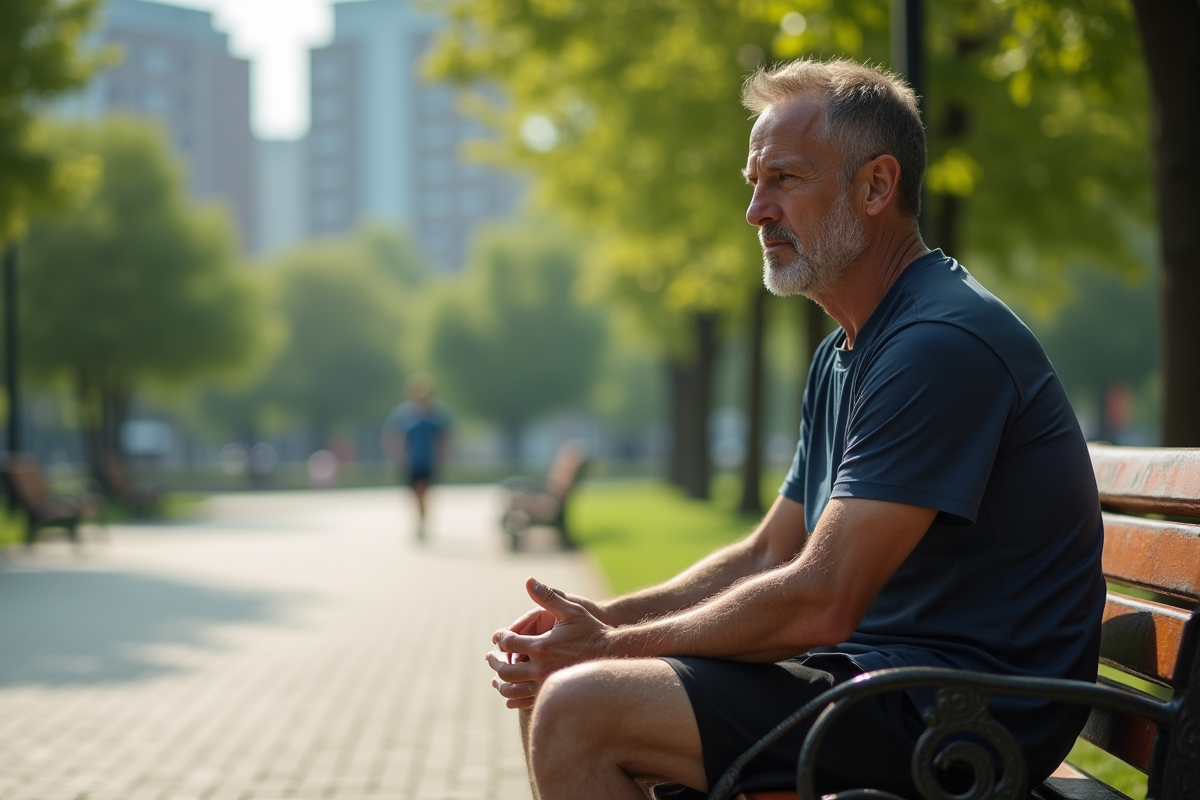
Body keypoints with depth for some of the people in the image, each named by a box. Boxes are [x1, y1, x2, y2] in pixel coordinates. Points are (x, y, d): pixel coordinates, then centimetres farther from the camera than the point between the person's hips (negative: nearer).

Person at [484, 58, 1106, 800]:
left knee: (580, 711, -19)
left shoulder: (942, 344, -19)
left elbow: (818, 604, -23)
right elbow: (768, 556, 18)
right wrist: (600, 621, 2)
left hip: (946, 708, -10)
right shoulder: (844, 354, 15)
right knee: (550, 687, 8)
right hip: (872, 675, 10)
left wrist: (615, 646, -11)